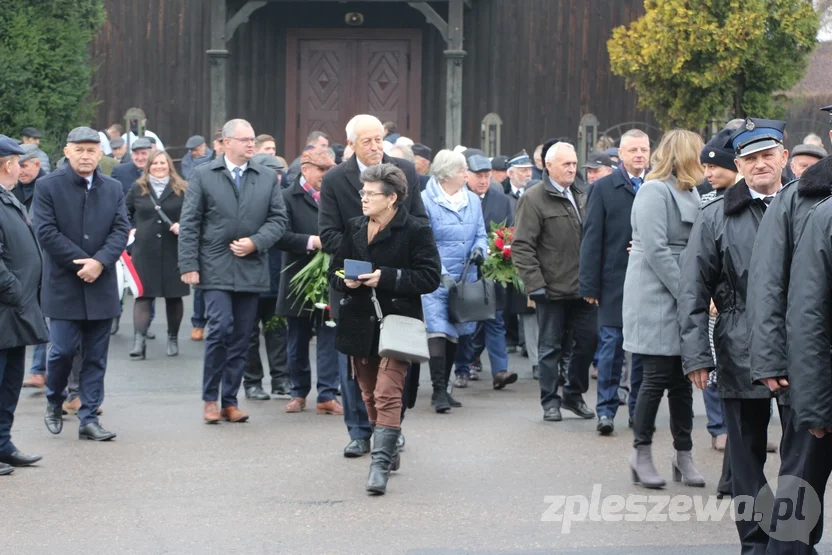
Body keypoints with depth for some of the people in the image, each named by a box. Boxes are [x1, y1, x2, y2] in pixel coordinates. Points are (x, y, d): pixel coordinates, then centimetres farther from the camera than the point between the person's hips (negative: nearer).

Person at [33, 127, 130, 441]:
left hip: (101, 286, 3)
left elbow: (121, 230, 1)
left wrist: (99, 262, -16)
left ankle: (89, 419, 9)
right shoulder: (48, 186, -3)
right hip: (63, 286, -3)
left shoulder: (113, 189, 8)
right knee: (63, 350, -5)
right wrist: (81, 264, -14)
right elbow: (46, 232, -10)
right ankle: (54, 402, 21)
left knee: (95, 357, 4)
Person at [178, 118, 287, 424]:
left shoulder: (267, 177, 10)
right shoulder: (203, 175, 2)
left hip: (251, 269, 3)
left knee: (241, 338, 5)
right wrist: (189, 265, -8)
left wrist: (255, 242, -9)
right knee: (220, 328, -14)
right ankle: (210, 398, -1)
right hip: (216, 269, -3)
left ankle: (230, 401, 14)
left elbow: (278, 219, 7)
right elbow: (189, 224, 0)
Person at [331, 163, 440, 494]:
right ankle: (389, 450, 32)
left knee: (387, 395, -14)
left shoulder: (415, 231, -8)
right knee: (370, 395, 15)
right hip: (359, 324, 6)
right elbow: (335, 270, 17)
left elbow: (429, 277, -11)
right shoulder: (354, 228, 10)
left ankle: (381, 463, -16)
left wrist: (386, 278, -19)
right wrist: (346, 281, -7)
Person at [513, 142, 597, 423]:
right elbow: (522, 247, -12)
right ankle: (550, 402, 14)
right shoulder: (533, 199, -8)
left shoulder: (580, 197, 12)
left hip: (582, 286, 6)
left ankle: (574, 394, 22)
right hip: (552, 289, -6)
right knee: (550, 347, 4)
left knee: (589, 338, 7)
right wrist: (535, 284, -17)